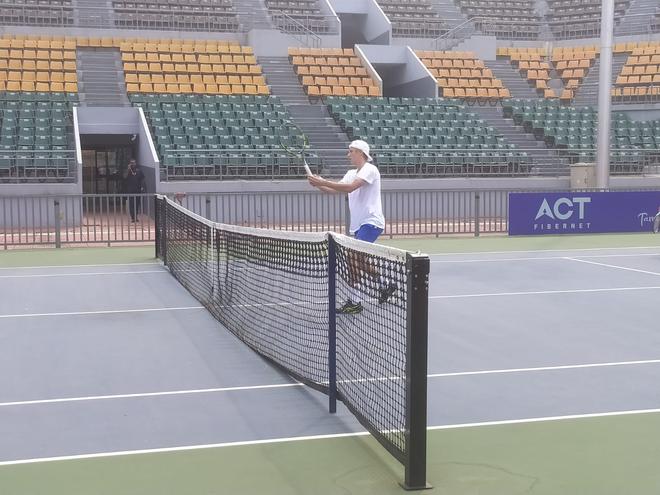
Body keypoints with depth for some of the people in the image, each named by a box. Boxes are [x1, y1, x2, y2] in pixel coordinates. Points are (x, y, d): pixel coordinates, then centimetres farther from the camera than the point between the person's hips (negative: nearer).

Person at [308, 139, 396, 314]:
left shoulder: (370, 169, -11)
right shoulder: (351, 173, 16)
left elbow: (350, 187, -25)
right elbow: (334, 189, 8)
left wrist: (323, 181, -26)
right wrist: (318, 184, -10)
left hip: (371, 221, -10)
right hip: (359, 223, 10)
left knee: (353, 256, -20)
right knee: (360, 260, 14)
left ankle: (354, 302, -18)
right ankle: (385, 285, 34)